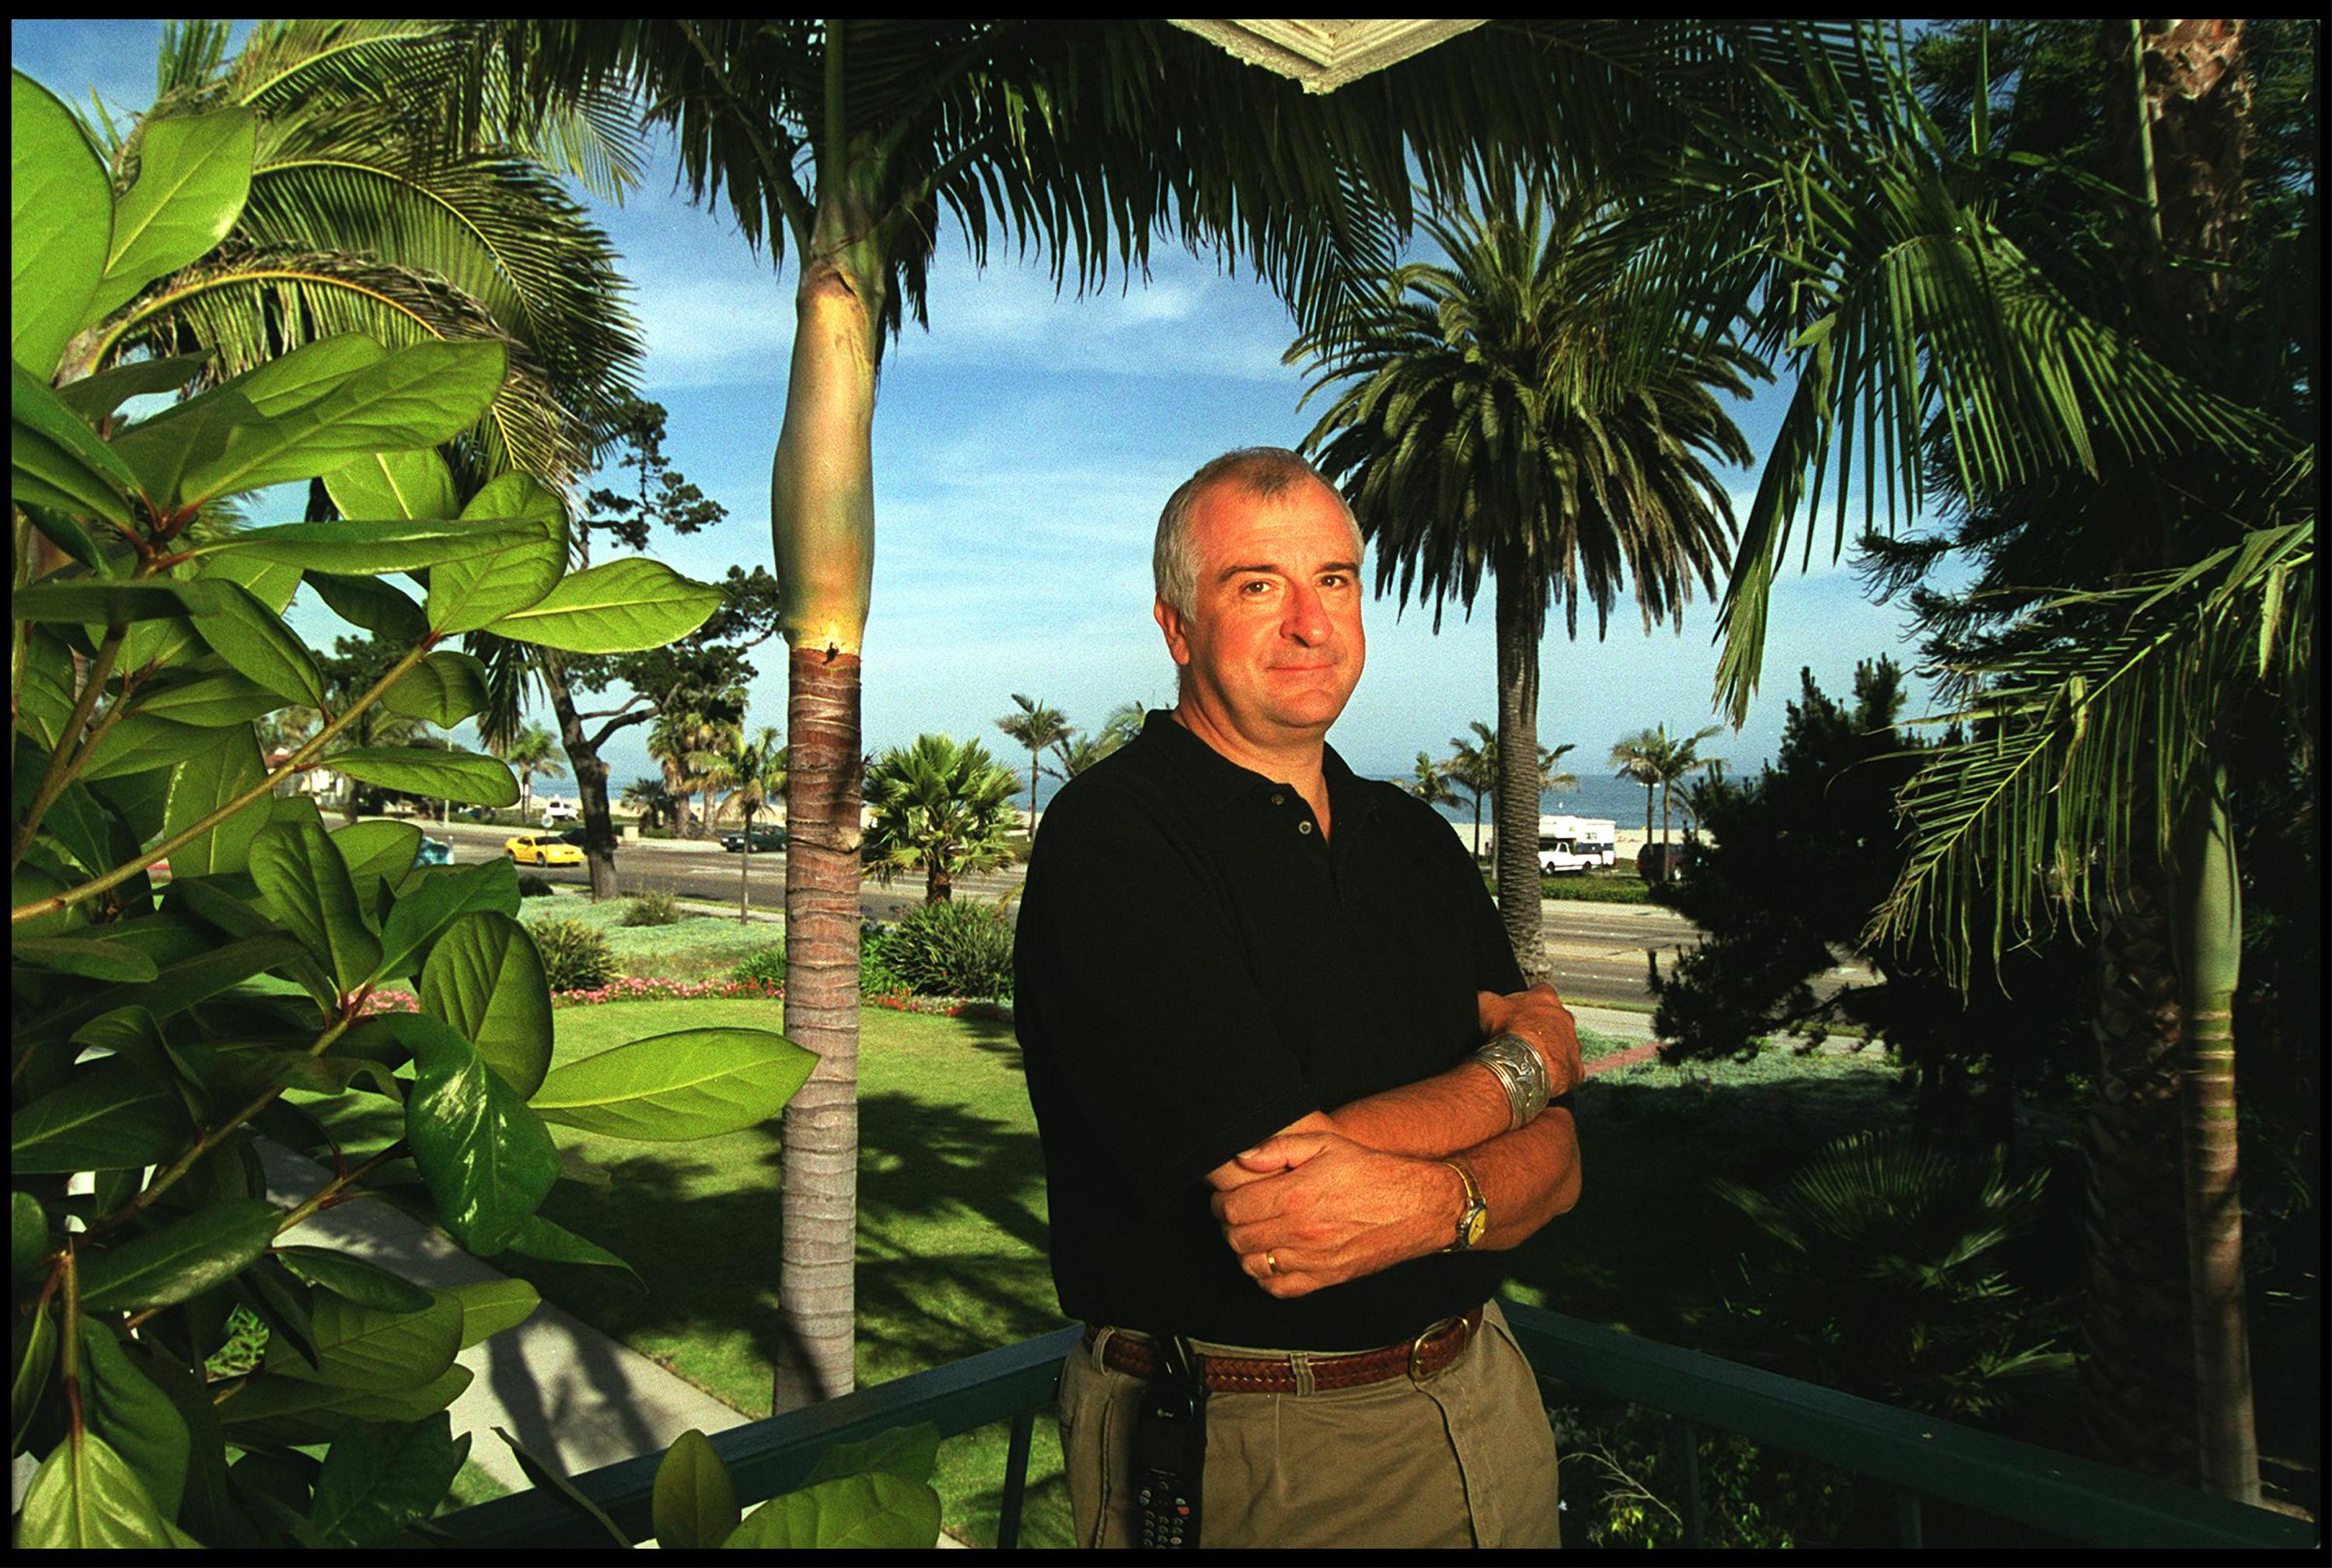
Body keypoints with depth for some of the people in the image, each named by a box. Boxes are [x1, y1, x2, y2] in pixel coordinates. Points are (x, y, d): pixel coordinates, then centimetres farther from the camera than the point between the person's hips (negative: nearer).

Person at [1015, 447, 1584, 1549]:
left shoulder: (1417, 842, 5)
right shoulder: (1110, 837, -17)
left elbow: (1552, 1164, 0)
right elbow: (1275, 1172, -25)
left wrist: (1434, 1202, -24)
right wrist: (1520, 1061, -9)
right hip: (1246, 1463, -6)